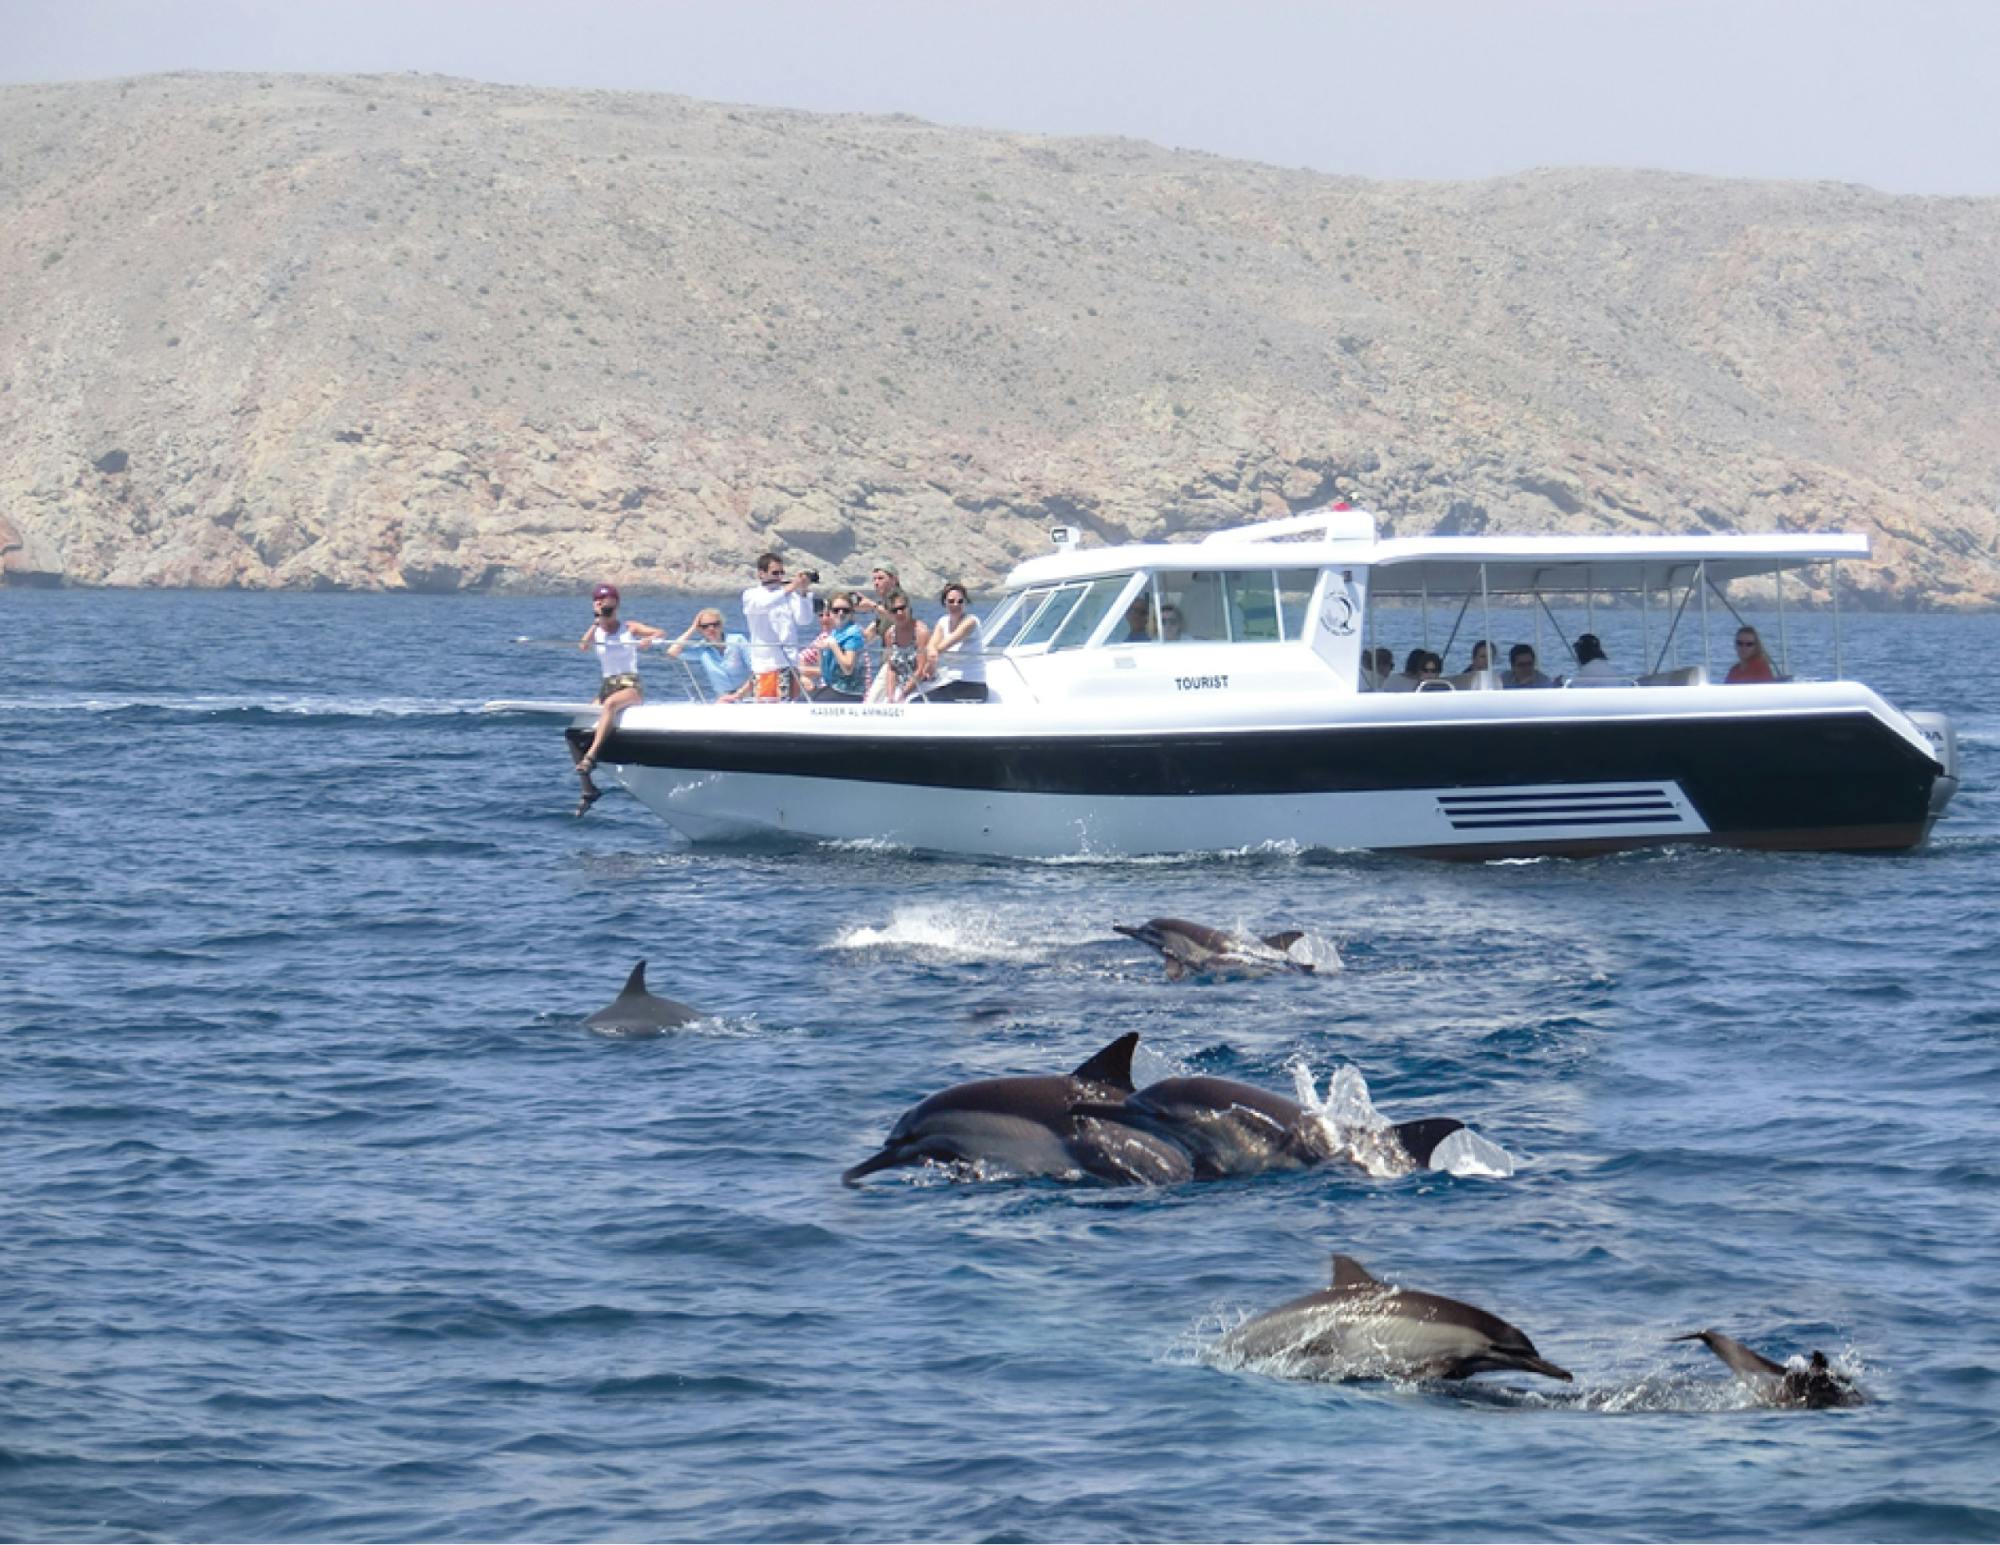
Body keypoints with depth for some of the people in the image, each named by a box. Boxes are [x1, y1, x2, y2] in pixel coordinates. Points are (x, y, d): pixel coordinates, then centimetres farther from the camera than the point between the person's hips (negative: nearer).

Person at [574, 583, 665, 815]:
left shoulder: (629, 628, 2)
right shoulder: (595, 632, 10)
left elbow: (661, 633, -10)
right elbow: (583, 646, -12)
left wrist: (649, 640, -30)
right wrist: (596, 623, -15)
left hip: (630, 686, -5)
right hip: (606, 687, 5)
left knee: (610, 703, -39)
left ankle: (592, 754, -47)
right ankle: (588, 788, 0)